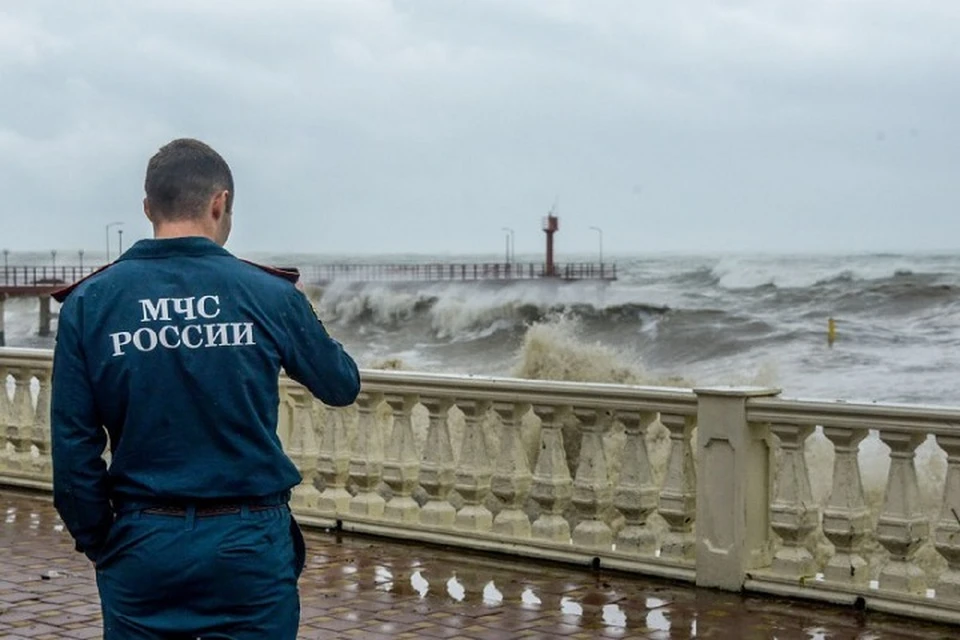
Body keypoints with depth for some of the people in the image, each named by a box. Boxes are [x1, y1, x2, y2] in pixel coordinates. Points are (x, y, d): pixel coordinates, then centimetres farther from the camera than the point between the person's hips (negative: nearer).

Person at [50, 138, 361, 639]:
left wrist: (100, 544, 8)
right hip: (251, 544, -1)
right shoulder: (271, 296, -5)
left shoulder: (90, 302, -3)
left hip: (143, 546, 1)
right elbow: (342, 386, 11)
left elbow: (73, 450, -4)